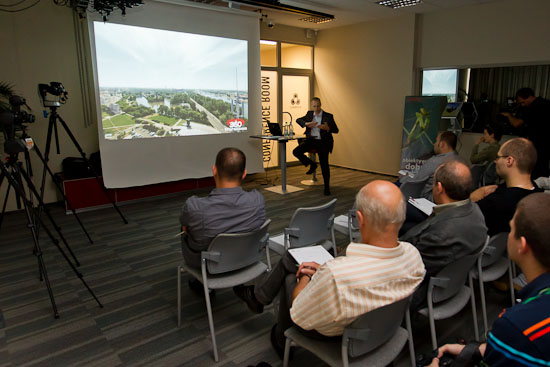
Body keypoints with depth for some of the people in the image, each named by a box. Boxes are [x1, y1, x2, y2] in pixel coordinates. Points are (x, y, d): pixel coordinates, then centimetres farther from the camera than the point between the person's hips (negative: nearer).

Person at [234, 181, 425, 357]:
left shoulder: (335, 275, -47)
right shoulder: (413, 255, -26)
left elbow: (301, 318, -26)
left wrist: (305, 279, -7)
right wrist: (323, 271, -1)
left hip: (328, 332, -5)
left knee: (289, 278, 24)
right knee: (289, 257, 17)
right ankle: (257, 295, 44)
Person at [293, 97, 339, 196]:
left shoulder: (328, 116, -3)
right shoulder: (309, 114, 8)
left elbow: (336, 130, -5)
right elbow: (298, 120, 10)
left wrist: (327, 128, -27)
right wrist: (306, 124, -11)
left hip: (323, 142, -3)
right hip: (311, 140, 3)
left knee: (324, 164, -7)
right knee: (296, 152, -17)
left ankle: (327, 187, 8)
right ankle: (312, 165, 5)